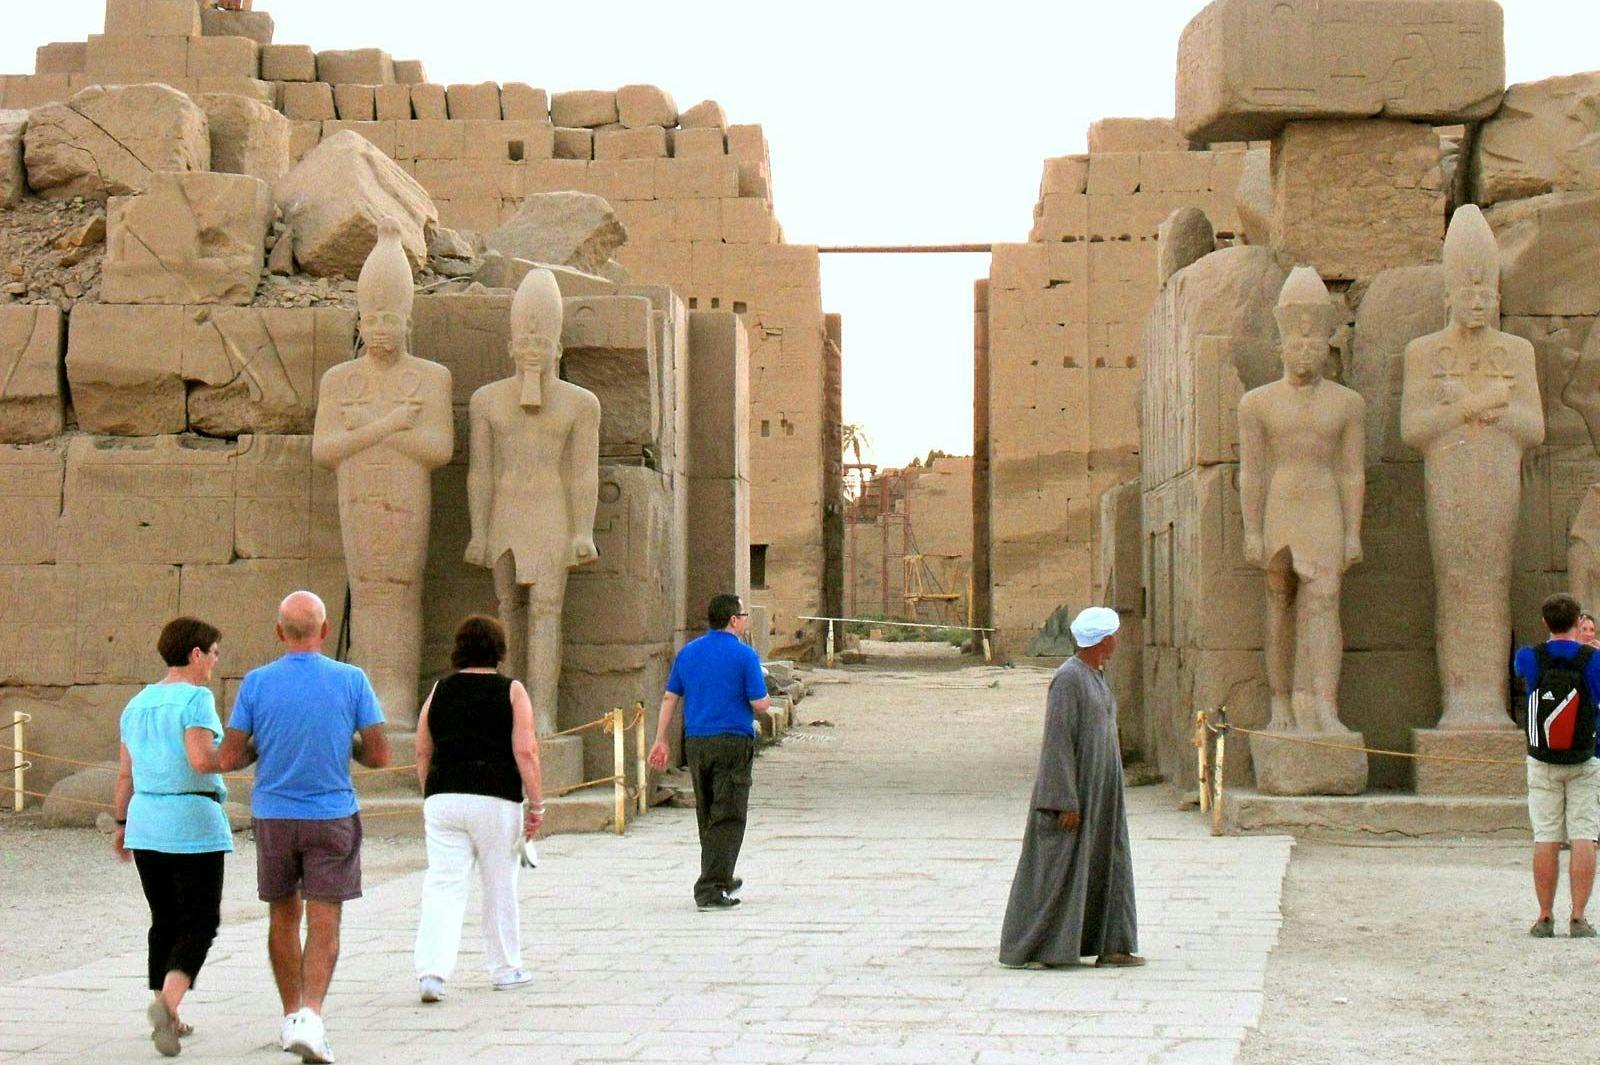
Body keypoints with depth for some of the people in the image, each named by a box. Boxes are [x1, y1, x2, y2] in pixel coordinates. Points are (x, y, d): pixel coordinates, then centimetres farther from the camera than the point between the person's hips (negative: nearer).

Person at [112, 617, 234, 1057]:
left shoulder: (138, 704, 11)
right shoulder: (196, 699, -11)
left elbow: (126, 773, 14)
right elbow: (201, 760, -23)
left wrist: (122, 823, 22)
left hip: (146, 823, 7)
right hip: (193, 823, -7)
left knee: (165, 922, 16)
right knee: (200, 925, -2)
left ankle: (167, 1017, 18)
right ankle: (167, 1002, -22)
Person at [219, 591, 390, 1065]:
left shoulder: (257, 683, -6)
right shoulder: (351, 680, -7)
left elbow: (228, 756, -5)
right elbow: (379, 755, -6)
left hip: (273, 817, 2)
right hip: (332, 817, -2)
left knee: (284, 917, 17)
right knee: (323, 924, -2)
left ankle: (292, 1016, 25)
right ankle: (310, 1017, -20)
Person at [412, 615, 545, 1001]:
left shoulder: (439, 692, 8)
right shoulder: (512, 691, 0)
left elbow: (422, 754, 12)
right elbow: (525, 752, -7)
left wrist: (428, 798, 24)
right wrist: (536, 804, -2)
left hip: (443, 798, 2)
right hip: (496, 799, -2)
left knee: (442, 885, -2)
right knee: (500, 884, 12)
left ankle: (431, 970, -17)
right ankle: (505, 969, 22)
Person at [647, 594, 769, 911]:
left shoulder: (688, 652, 9)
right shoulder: (744, 655, -8)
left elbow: (669, 697, 9)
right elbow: (759, 703, -12)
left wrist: (661, 740, 12)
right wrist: (766, 702, 12)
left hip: (695, 742, 6)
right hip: (733, 742, -6)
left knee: (707, 816, 17)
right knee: (728, 818, -3)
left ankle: (721, 880, 30)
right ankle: (710, 889, -11)